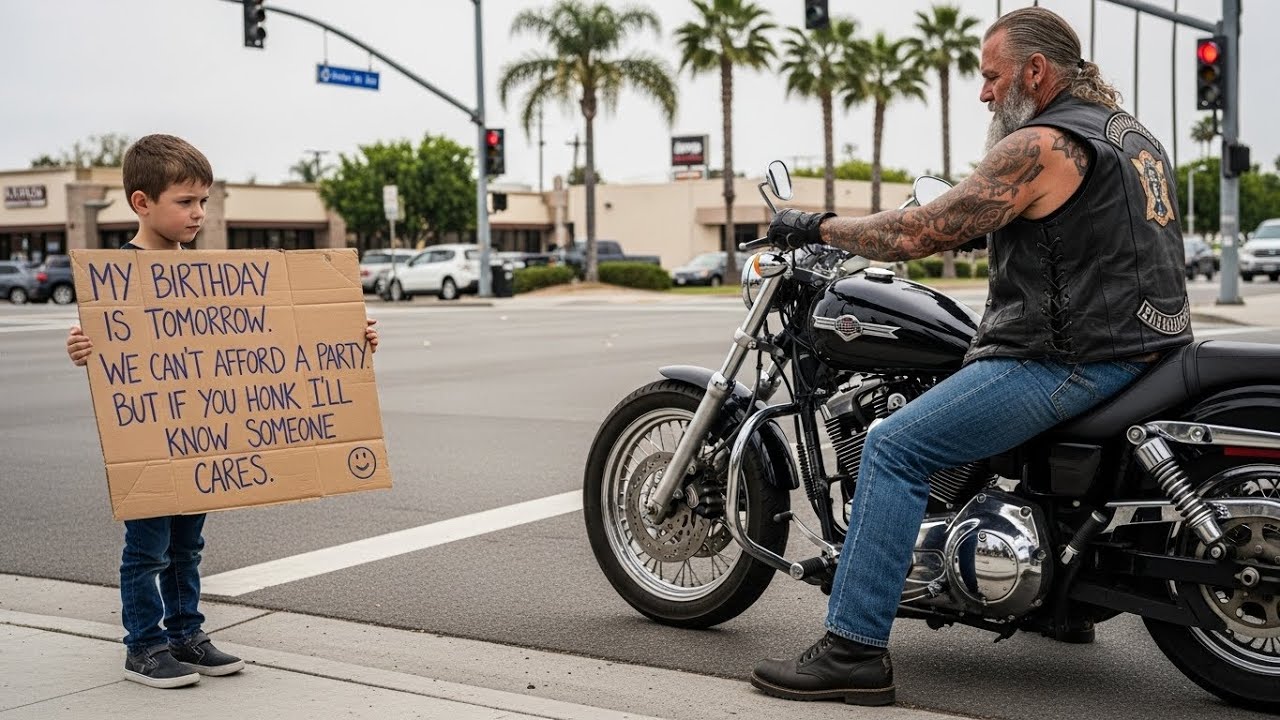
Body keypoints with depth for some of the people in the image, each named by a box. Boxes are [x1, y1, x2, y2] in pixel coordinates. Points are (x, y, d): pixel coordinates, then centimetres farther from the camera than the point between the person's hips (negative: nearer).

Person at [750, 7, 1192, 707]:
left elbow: (921, 233, -16)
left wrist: (817, 224, -4)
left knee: (895, 446, -12)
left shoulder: (1040, 145, -13)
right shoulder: (1129, 131, 16)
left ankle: (855, 649, -16)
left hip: (1070, 357, -10)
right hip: (1144, 342, 10)